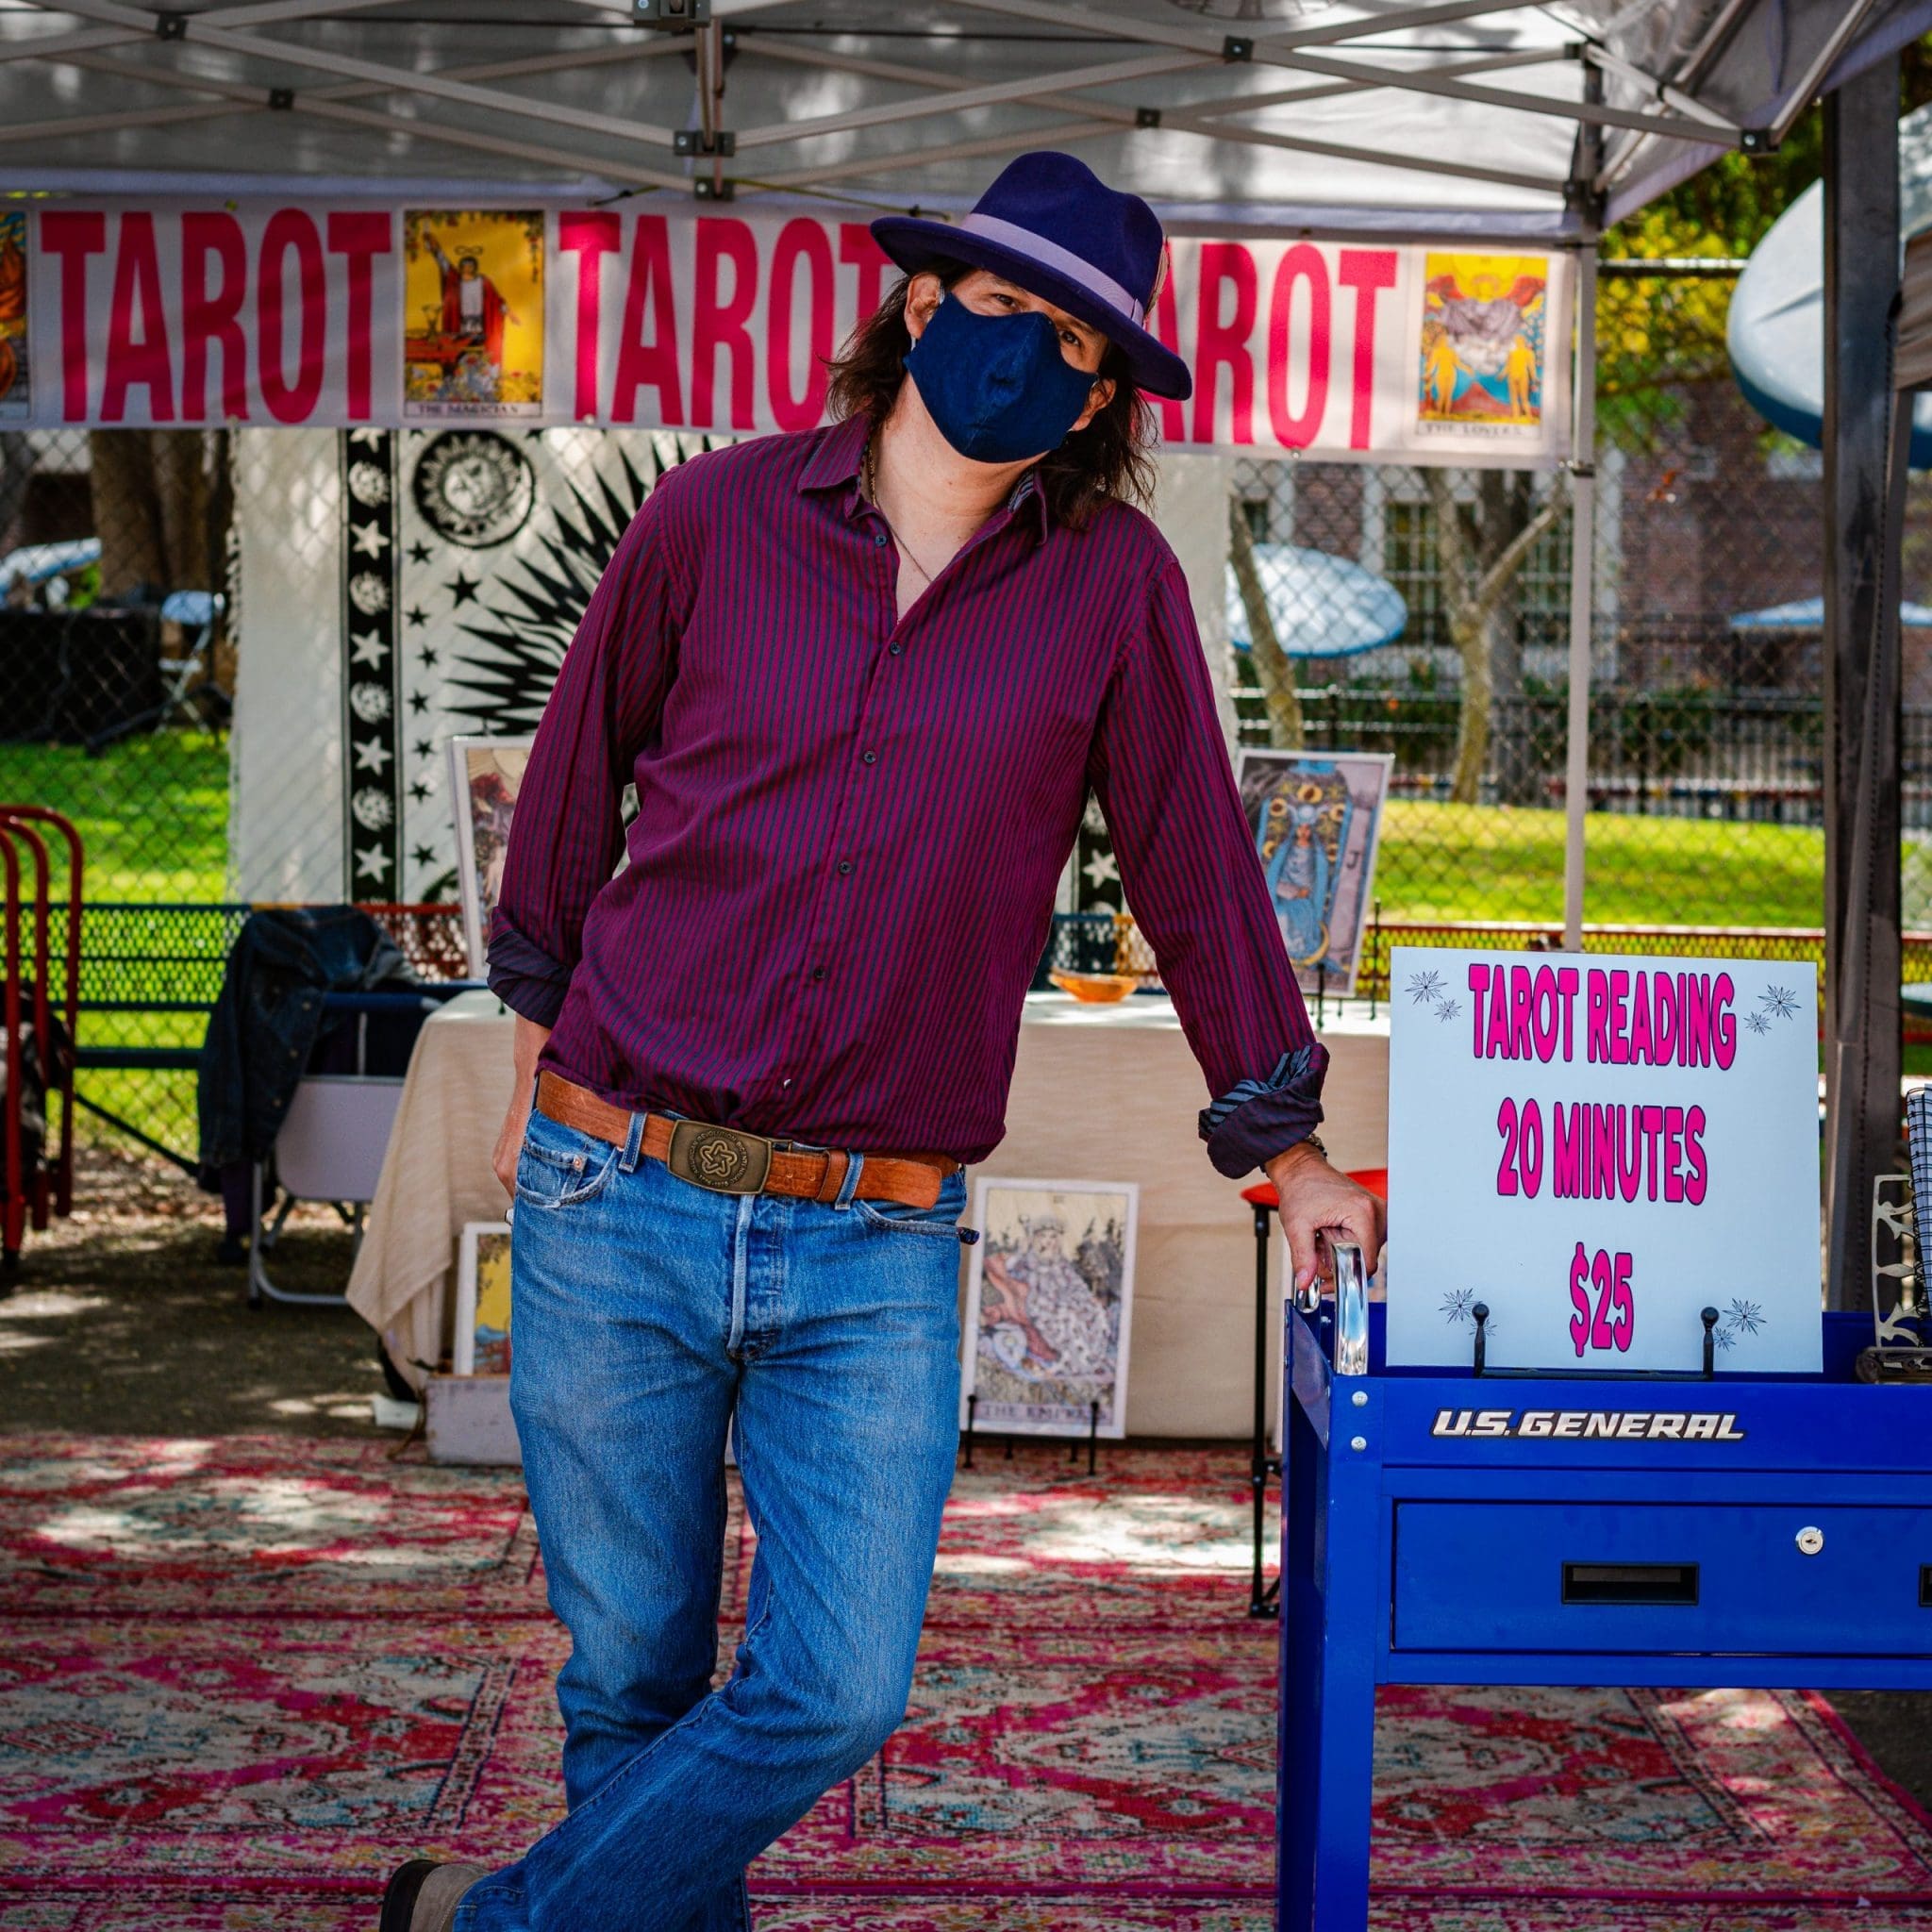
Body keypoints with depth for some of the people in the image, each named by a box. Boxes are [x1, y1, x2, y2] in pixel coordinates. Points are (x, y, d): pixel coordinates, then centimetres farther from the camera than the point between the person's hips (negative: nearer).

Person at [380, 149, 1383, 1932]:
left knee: (838, 1692, -5)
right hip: (615, 1200, 0)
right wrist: (540, 1048, 21)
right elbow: (578, 779, 16)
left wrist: (1282, 1141, 12)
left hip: (876, 1250, 0)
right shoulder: (717, 517, 2)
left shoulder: (1114, 585, 1)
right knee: (633, 1679, 7)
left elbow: (1193, 862, 9)